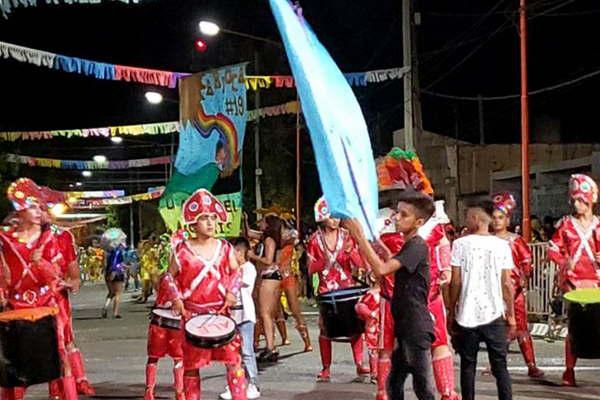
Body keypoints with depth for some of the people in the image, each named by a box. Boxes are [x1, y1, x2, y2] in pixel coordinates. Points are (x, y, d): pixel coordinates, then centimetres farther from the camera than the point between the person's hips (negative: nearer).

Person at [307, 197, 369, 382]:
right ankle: (326, 368, 6)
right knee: (325, 327, 0)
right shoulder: (315, 240, -1)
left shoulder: (346, 235, 2)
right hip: (326, 289, 0)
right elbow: (310, 269, 0)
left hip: (348, 286, 1)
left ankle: (359, 364, 1)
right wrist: (324, 261, -18)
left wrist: (350, 251, -17)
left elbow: (359, 263, 1)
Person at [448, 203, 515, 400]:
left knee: (468, 365, 9)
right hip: (494, 313, 1)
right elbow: (506, 283, 1)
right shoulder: (502, 245, 2)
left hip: (467, 315, -1)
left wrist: (451, 312, 5)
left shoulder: (460, 243, -3)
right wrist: (511, 314, 8)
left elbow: (456, 282, -4)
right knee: (500, 365, 7)